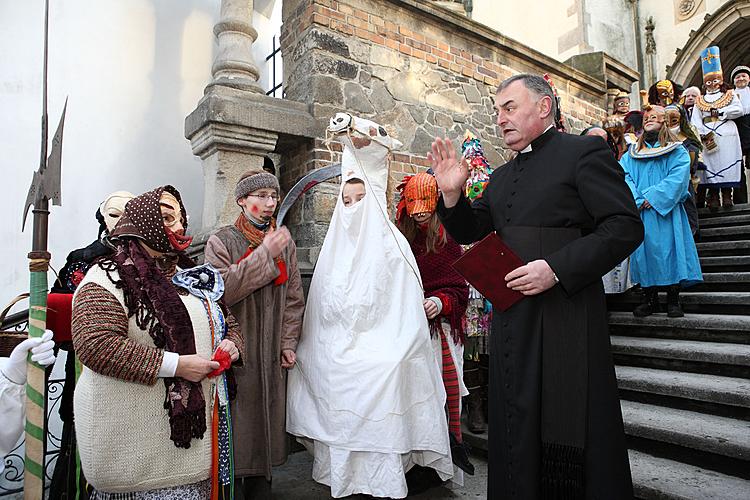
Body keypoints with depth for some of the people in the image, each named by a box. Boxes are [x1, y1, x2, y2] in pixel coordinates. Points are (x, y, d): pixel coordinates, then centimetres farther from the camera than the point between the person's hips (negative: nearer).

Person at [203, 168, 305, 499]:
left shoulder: (285, 243, 11)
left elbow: (294, 297, 9)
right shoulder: (221, 242, -1)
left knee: (268, 417, 11)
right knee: (236, 423, 1)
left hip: (272, 355, 4)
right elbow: (222, 290, -17)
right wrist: (265, 254, -19)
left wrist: (289, 342, 2)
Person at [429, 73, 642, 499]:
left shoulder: (585, 152, -3)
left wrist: (556, 268, -21)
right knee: (518, 427, 16)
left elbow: (626, 227, -11)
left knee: (570, 429, 5)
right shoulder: (501, 177, 18)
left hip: (565, 315, -6)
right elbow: (469, 231, 18)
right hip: (511, 317, 7)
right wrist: (453, 193, 0)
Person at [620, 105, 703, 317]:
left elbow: (678, 177, -6)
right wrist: (637, 201, -13)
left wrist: (653, 198, -17)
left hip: (665, 212, -2)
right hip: (639, 213, 2)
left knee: (669, 251, -5)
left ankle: (673, 301, 3)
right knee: (644, 252, 1)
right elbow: (623, 175, 3)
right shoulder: (632, 153, 16)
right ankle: (649, 300, 8)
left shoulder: (677, 151, 9)